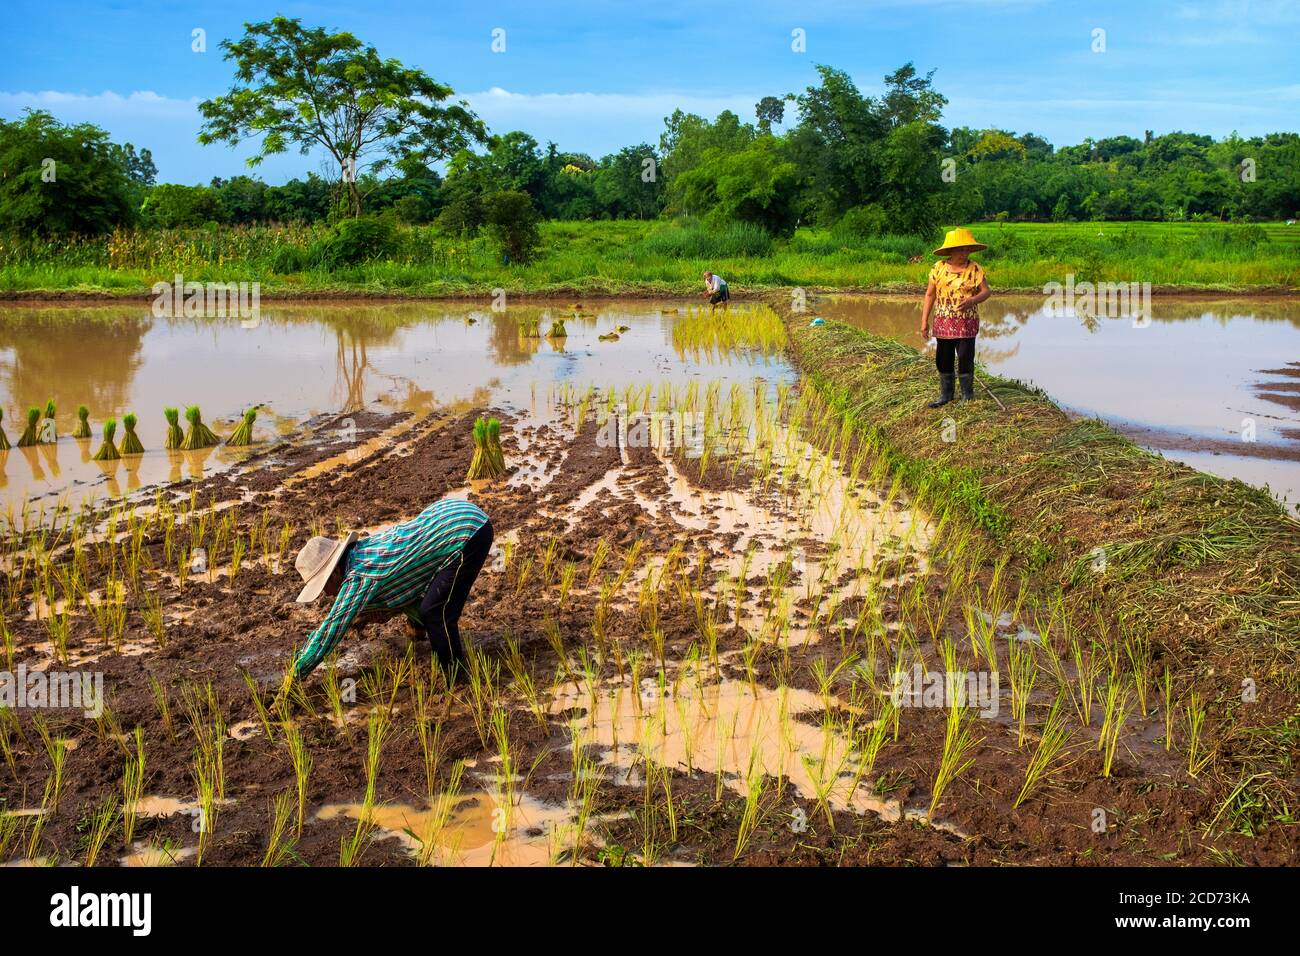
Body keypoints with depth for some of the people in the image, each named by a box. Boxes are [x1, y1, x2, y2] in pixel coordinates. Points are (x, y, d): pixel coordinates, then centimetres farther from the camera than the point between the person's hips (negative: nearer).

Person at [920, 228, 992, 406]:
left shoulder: (974, 269, -5)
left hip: (966, 323, -2)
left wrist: (972, 300, -24)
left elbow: (986, 291, -3)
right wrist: (924, 321, 0)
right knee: (943, 360, 8)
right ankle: (946, 395, 22)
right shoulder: (939, 268, -1)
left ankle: (967, 395, 14)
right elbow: (930, 294, 3)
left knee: (965, 359, -1)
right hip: (943, 323, 2)